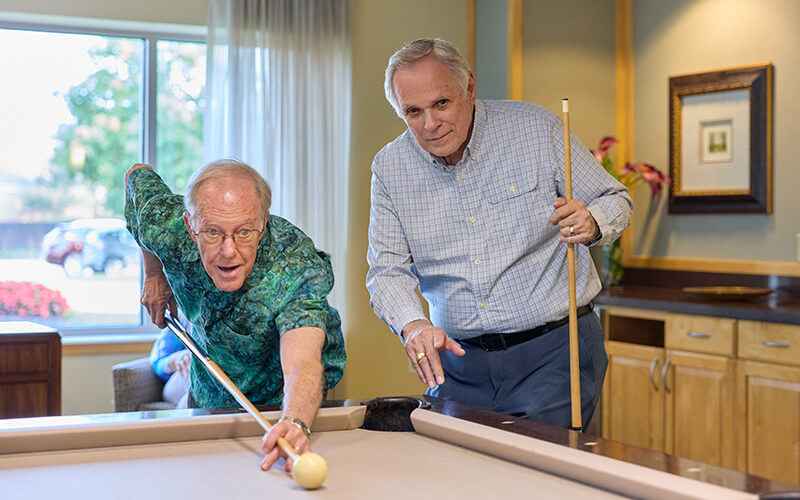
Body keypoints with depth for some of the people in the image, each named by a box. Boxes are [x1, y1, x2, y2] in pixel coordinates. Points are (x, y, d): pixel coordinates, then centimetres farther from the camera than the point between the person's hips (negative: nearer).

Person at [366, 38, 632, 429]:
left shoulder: (537, 128, -6)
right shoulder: (390, 167, 1)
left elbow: (616, 202, 1)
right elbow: (387, 270, 0)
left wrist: (591, 223, -23)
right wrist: (413, 324, -21)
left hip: (554, 352, -3)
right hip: (458, 360, 3)